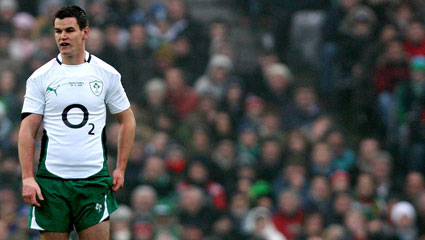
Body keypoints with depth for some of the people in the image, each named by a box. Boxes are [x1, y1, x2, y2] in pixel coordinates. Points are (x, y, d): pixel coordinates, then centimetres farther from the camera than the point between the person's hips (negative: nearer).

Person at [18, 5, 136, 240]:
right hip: (51, 180, 0)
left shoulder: (107, 74, 5)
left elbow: (127, 120, 14)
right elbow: (27, 130, 1)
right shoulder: (40, 78, 2)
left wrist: (120, 168, 6)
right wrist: (27, 178, -9)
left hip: (94, 177, 0)